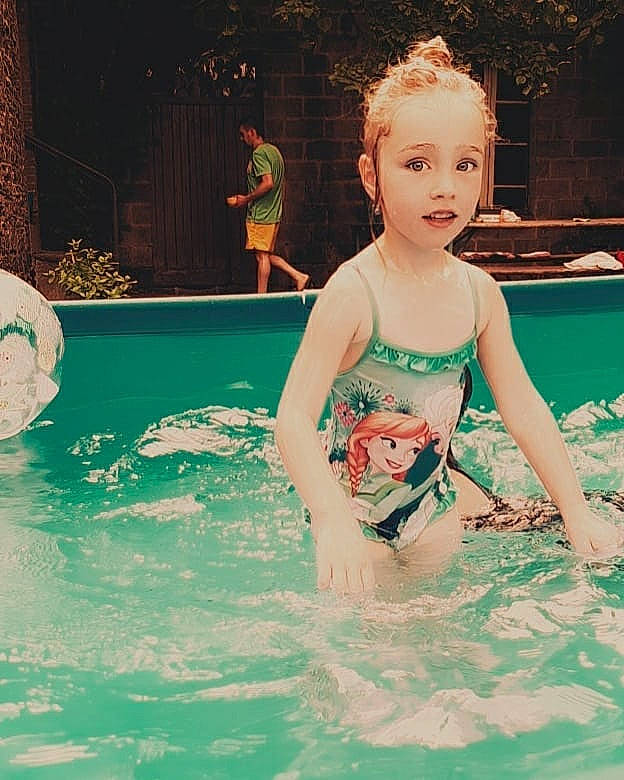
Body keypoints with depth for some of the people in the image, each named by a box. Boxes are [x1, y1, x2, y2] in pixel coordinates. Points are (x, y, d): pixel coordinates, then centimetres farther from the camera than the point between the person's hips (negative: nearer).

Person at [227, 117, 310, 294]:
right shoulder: (273, 150, 16)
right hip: (273, 213, 10)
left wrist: (246, 199, -14)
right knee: (266, 254, 15)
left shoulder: (259, 153, -14)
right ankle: (298, 276, 11)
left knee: (262, 255, -4)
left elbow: (268, 183, -23)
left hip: (260, 214, -10)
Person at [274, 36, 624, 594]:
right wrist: (333, 524, -45)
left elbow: (523, 406, -1)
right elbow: (295, 417, -31)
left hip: (434, 500, 5)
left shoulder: (479, 291, -9)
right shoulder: (353, 292, -26)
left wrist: (577, 511, -3)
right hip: (355, 506, -5)